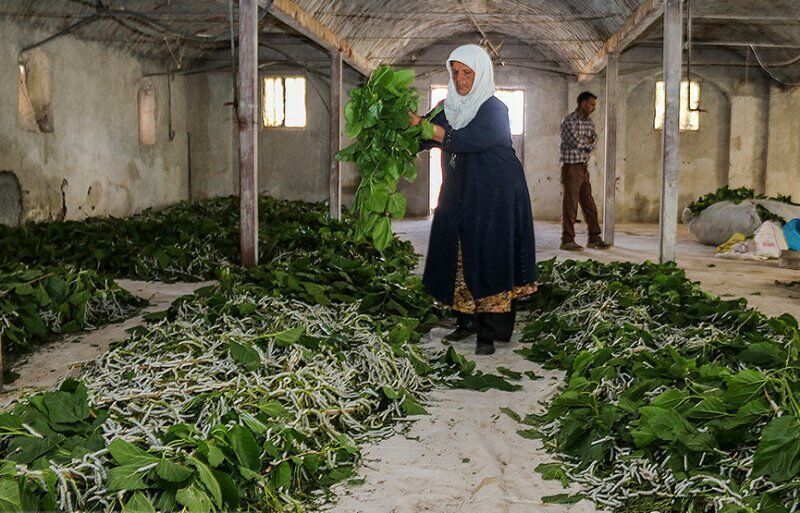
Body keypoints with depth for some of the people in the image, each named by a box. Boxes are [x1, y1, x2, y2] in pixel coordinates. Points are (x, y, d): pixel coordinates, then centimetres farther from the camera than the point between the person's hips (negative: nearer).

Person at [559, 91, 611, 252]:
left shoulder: (588, 121, 14)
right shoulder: (568, 121, -11)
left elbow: (594, 141, 5)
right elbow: (576, 142, -21)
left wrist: (585, 143, -14)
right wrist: (588, 141, -3)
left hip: (584, 167, 8)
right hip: (571, 167, -8)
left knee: (589, 204, 9)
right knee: (570, 204, -4)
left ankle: (594, 238, 15)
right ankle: (567, 240, 2)